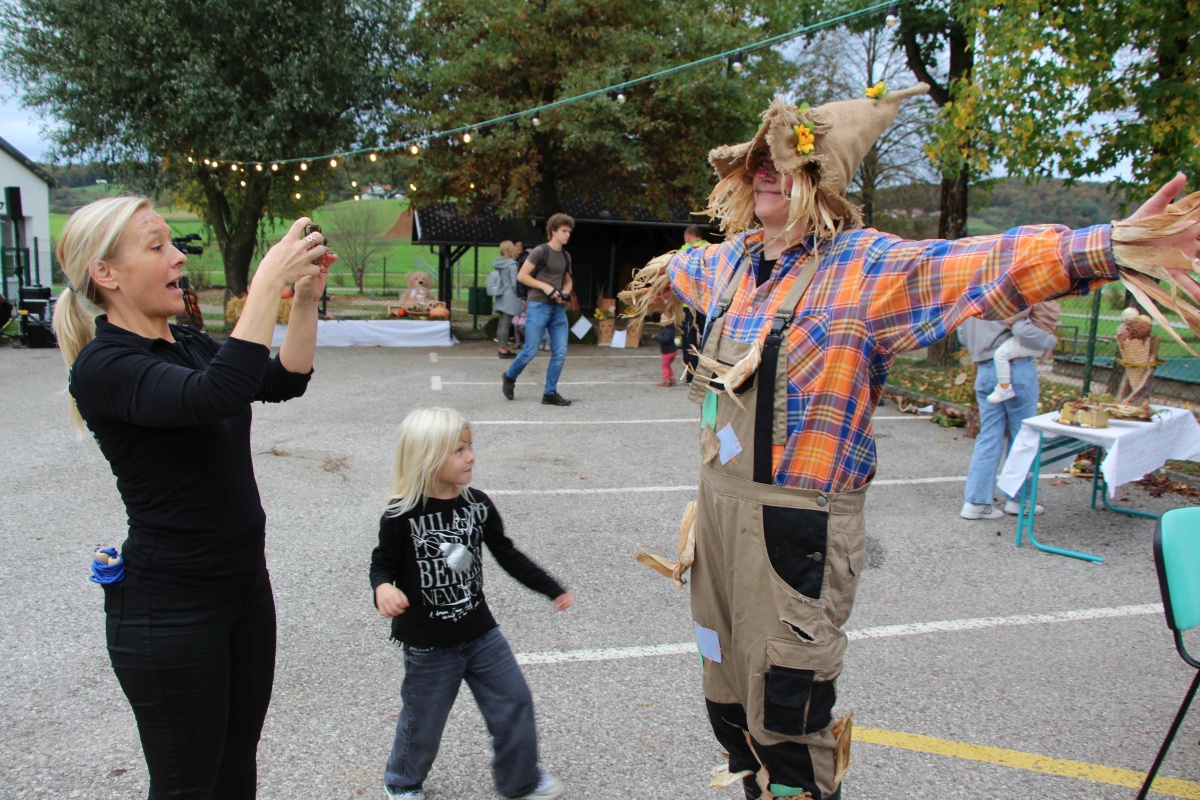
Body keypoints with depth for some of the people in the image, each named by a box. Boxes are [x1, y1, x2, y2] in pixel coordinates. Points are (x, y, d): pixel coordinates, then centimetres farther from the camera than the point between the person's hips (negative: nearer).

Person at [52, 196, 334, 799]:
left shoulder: (189, 346, 9)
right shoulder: (103, 365, -19)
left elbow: (285, 380, 0)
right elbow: (217, 395, -36)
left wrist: (307, 294, -12)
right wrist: (269, 279, -34)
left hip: (244, 581, 8)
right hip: (169, 606, -8)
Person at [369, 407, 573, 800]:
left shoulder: (477, 504, -4)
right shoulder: (401, 516, -17)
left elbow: (507, 554, 6)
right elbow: (383, 562, -7)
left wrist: (553, 590, 8)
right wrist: (383, 587, -31)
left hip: (480, 632, 4)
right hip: (428, 645, -4)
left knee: (514, 703, 9)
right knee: (423, 720, 12)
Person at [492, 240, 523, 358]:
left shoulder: (497, 264, 9)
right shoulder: (512, 264, -14)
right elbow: (514, 284, -15)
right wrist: (521, 300, -7)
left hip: (500, 298, 8)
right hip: (510, 298, -8)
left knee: (501, 324, 12)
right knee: (506, 325, -5)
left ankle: (502, 348, 19)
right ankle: (504, 350, -3)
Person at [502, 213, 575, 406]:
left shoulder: (566, 256, 14)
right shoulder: (540, 251, -7)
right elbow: (521, 276, -9)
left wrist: (565, 293, 4)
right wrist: (545, 287, -15)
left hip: (558, 308, 6)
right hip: (538, 306, -6)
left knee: (560, 352, -1)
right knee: (531, 351, -4)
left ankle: (550, 393, 7)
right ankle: (509, 377, 22)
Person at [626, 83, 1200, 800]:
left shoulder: (866, 265, -10)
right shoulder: (733, 259, 11)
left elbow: (984, 264, -24)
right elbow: (686, 265, 35)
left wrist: (1109, 247, -38)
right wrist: (660, 276, 56)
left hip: (798, 529, -7)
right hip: (720, 503, 7)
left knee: (787, 714, 1)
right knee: (730, 699, 20)